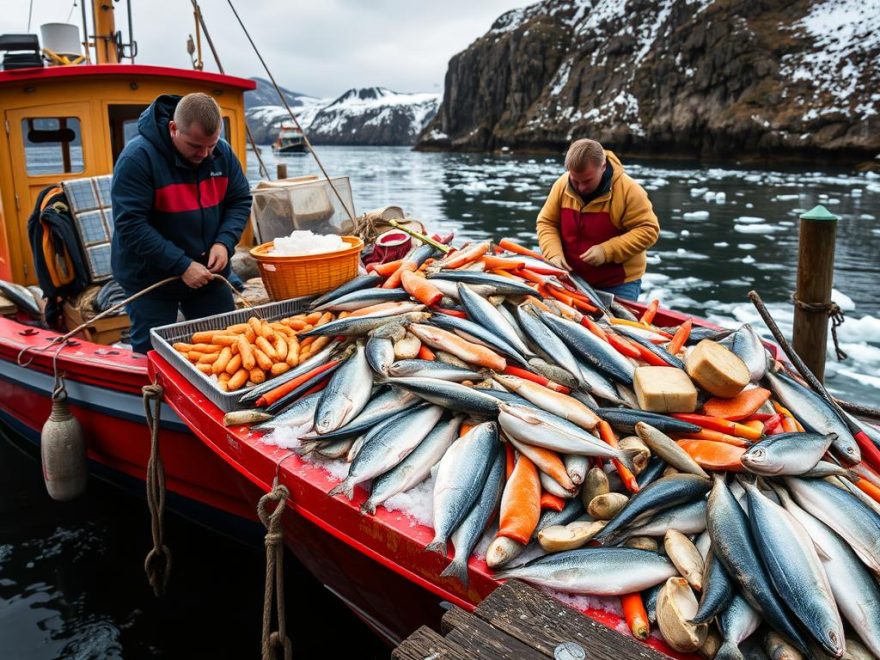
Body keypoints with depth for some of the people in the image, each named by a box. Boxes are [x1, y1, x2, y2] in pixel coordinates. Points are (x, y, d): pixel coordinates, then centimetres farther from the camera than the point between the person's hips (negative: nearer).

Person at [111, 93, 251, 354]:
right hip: (150, 281, -4)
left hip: (208, 274, 5)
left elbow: (240, 201, 4)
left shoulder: (222, 152, -4)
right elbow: (130, 225, -23)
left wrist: (224, 242, -14)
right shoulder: (138, 157, -20)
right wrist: (182, 266, -27)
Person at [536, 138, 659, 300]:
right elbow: (546, 223, 2)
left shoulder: (628, 190, -18)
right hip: (572, 279, 4)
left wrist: (607, 251, -26)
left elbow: (648, 230, -16)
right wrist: (554, 253, -16)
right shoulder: (562, 185, -7)